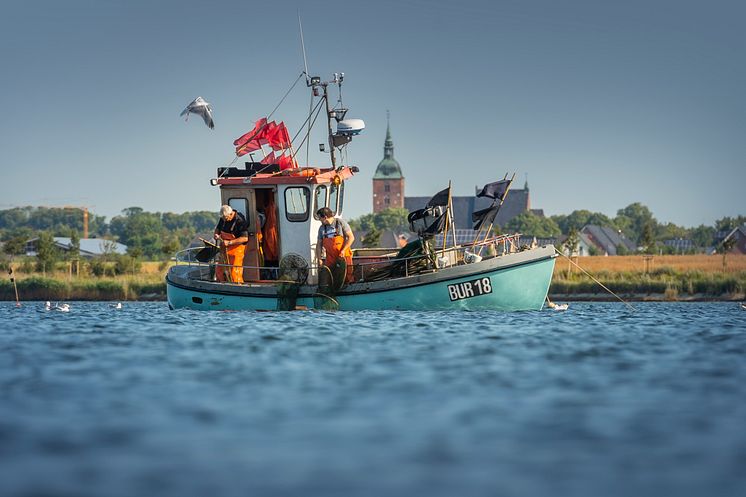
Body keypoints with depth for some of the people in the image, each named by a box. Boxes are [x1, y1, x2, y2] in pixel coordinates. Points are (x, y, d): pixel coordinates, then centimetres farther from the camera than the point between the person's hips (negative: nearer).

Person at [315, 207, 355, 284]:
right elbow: (319, 245, 13)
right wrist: (319, 259, 2)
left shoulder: (341, 223, -4)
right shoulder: (322, 228, 10)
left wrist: (343, 250, -17)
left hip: (343, 257, -4)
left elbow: (351, 237, -7)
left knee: (347, 279, -6)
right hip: (330, 259, 4)